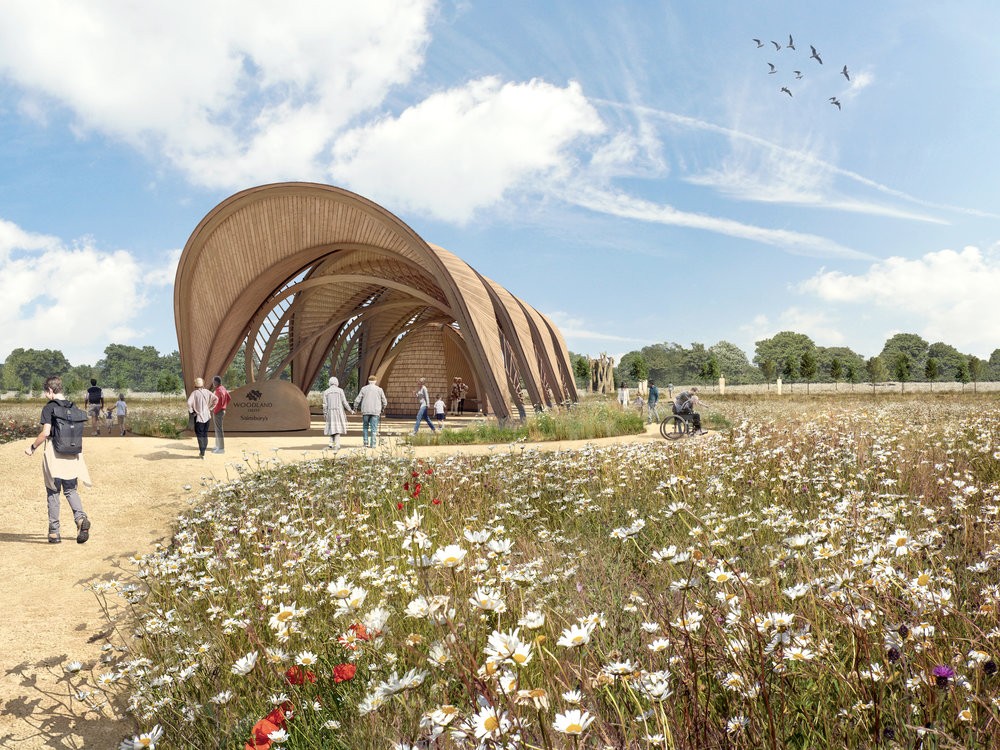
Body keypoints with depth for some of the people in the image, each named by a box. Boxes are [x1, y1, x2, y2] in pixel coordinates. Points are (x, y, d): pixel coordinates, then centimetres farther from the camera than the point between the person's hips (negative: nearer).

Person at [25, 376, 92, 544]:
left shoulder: (49, 407, -8)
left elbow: (45, 432, -15)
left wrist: (32, 447, -1)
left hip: (54, 454, -4)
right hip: (72, 454, 5)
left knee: (53, 493, 7)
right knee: (71, 490, 12)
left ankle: (54, 532, 11)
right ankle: (81, 518, -14)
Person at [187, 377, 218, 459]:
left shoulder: (194, 393, -13)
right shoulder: (207, 392, 0)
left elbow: (189, 402, -25)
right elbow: (216, 399, -2)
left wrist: (191, 411, -10)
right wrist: (210, 408, 5)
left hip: (199, 416, -4)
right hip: (207, 416, 4)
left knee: (199, 434, 3)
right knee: (205, 434, 15)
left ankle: (202, 453, 0)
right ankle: (203, 451, 21)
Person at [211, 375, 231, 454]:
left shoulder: (218, 391, -20)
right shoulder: (223, 388, 9)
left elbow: (218, 403, -26)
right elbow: (229, 399, 18)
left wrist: (214, 411, -15)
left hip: (218, 412, -10)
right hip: (222, 410, 10)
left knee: (218, 430, -5)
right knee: (217, 429, 19)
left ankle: (221, 448, 0)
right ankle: (218, 446, 28)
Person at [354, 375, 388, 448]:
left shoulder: (364, 389, 4)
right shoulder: (379, 389, 3)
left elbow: (358, 400, 2)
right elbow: (384, 402, 7)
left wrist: (355, 407, 19)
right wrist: (382, 409, 25)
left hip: (365, 411, 1)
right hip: (375, 412, -1)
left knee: (365, 427, 14)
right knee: (374, 428, 1)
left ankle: (365, 442, 8)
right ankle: (372, 444, -3)